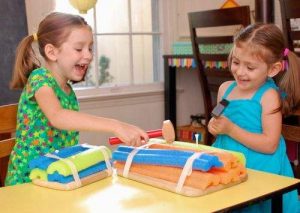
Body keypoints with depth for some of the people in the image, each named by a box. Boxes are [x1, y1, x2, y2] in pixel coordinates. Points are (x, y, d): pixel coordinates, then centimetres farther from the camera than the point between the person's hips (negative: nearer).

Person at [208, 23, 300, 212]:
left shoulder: (269, 96, -12)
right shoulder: (225, 88, 4)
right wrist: (215, 128, -4)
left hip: (259, 170, -5)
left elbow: (270, 145, -17)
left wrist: (230, 129, -19)